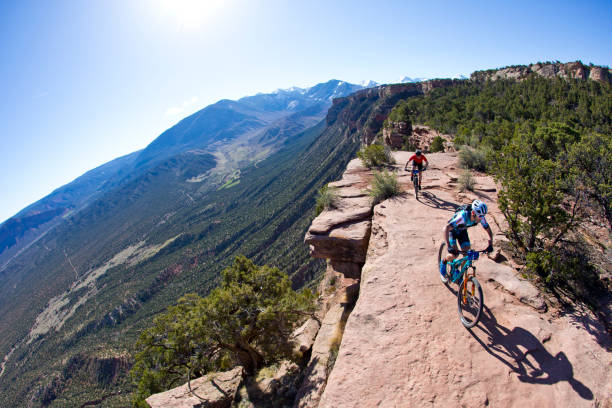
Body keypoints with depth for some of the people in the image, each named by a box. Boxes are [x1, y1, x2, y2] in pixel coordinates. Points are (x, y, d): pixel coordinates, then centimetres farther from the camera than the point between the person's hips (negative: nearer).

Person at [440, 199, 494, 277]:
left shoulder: (481, 217, -25)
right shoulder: (463, 216, -42)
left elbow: (488, 230, -10)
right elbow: (446, 228, -48)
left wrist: (490, 245, -24)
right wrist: (448, 246, -55)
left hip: (462, 231, 5)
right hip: (453, 230, -5)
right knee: (454, 254, -18)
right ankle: (443, 262, 14)